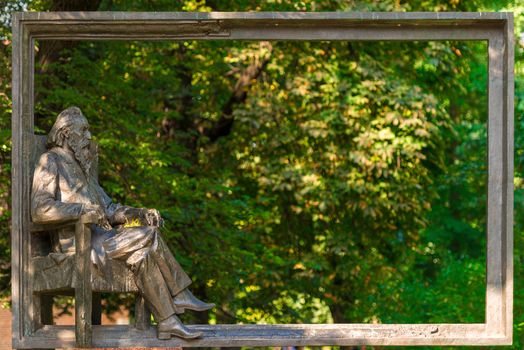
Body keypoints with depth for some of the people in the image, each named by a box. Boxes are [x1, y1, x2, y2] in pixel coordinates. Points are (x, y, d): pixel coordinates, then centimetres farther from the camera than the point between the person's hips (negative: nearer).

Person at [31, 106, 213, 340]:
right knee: (149, 236, -20)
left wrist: (140, 214, 3)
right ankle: (180, 296, -13)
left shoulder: (81, 166, 24)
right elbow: (40, 210, -16)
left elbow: (107, 208, 20)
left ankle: (167, 322, -21)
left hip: (94, 236, 8)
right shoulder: (51, 161, -3)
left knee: (142, 256, -17)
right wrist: (84, 210, -25)